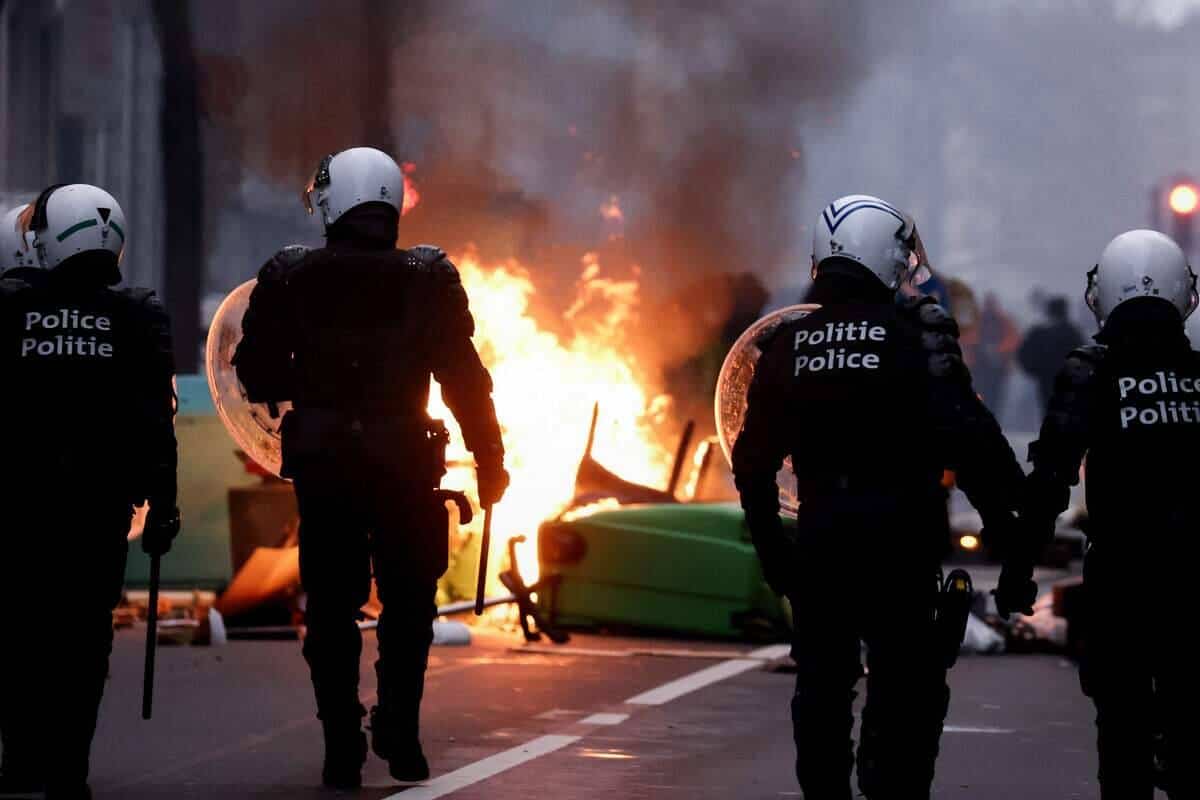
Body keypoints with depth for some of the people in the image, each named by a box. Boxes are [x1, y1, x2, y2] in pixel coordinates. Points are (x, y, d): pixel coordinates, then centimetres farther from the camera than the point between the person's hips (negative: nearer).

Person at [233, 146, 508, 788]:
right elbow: (465, 379, -5)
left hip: (321, 465, 1)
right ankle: (399, 731, 6)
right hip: (405, 467, 0)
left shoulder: (289, 280, -4)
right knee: (408, 603, 15)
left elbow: (257, 376, 1)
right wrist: (489, 461, 2)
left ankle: (342, 751, 6)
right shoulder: (428, 280, -6)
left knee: (332, 610, 8)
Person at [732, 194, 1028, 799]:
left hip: (817, 540, 4)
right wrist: (1009, 515, -9)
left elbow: (754, 460, 10)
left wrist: (771, 547, 19)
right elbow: (966, 437, -15)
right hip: (899, 543, -4)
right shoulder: (916, 334, -7)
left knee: (822, 682, 14)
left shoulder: (787, 343, 6)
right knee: (907, 684, 1)